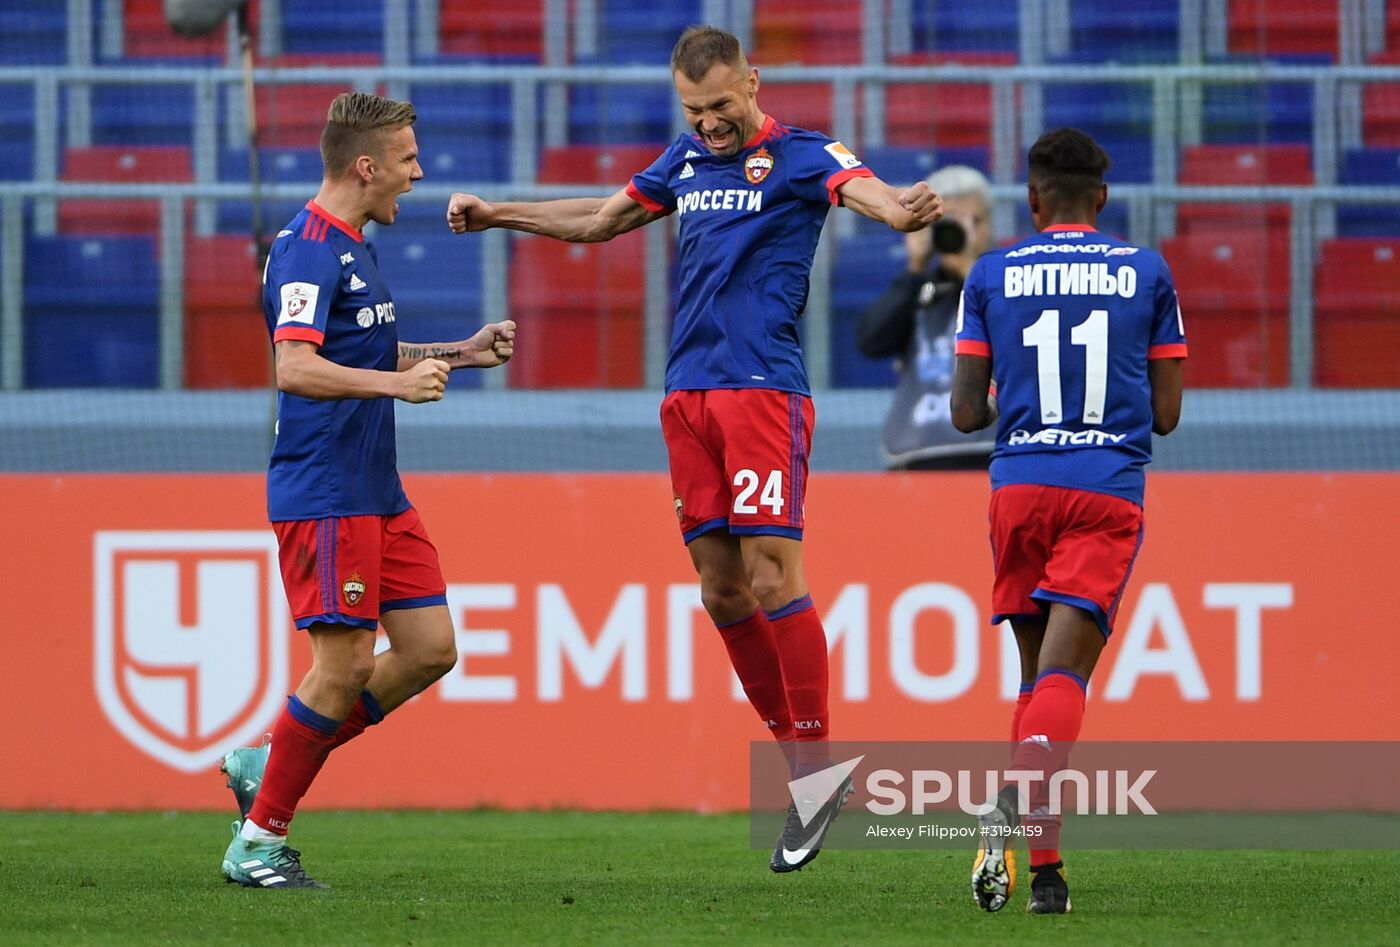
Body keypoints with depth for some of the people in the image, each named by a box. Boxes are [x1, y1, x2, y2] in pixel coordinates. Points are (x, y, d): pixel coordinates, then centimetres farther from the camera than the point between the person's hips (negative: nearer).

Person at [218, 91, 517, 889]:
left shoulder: (352, 246, 17)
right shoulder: (308, 249, -15)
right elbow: (296, 368, -28)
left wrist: (459, 353, 23)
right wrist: (396, 383, -36)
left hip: (379, 494, 10)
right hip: (325, 494, -10)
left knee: (430, 648, 6)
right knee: (342, 667, -9)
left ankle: (271, 764, 16)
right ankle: (259, 839, 2)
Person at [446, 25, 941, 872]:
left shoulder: (801, 156, -4)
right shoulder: (686, 161, 16)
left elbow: (864, 190, -25)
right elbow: (602, 220, 32)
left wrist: (905, 210, -48)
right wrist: (497, 215, 31)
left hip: (764, 390, -7)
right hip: (689, 394, 7)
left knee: (771, 575, -13)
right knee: (721, 587, 4)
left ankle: (819, 762, -6)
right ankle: (798, 755, 13)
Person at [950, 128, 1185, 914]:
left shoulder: (991, 276, 7)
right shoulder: (1147, 273, 7)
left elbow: (967, 413, 5)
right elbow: (1167, 413, 8)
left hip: (1021, 486, 1)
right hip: (1110, 492, -1)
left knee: (1038, 669, 14)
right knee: (1064, 673, -9)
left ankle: (1047, 868, 11)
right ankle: (1022, 798, -39)